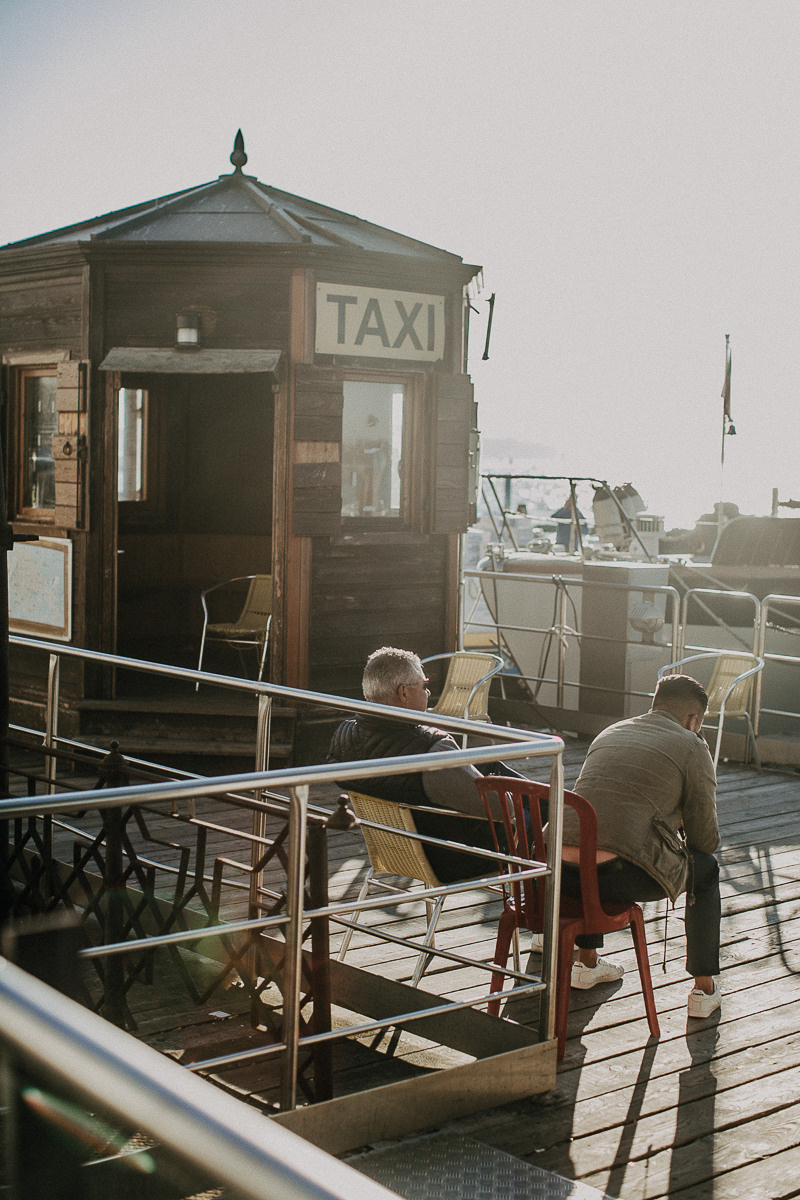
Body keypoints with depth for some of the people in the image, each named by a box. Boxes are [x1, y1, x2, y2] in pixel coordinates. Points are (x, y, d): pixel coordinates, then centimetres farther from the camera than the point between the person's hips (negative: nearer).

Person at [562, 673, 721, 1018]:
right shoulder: (691, 747, 7)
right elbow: (706, 839, 11)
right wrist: (681, 827, 33)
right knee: (705, 869, 23)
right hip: (621, 878, -6)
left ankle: (587, 962, 49)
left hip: (561, 873, 6)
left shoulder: (608, 734, 25)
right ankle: (704, 989, 28)